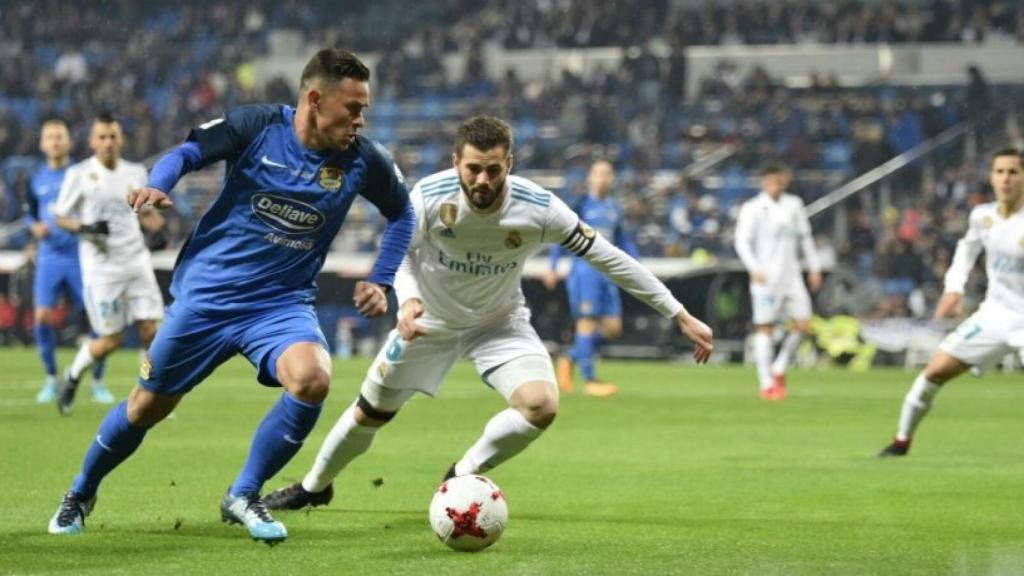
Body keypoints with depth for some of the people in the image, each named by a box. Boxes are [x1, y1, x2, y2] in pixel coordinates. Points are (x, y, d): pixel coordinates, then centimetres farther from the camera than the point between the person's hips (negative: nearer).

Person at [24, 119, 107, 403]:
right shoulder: (36, 179, 8)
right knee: (43, 317, -10)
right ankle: (50, 379, 8)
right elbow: (29, 213, 18)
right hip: (49, 257, 2)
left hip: (81, 256, -2)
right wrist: (35, 227, -2)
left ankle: (97, 382, 10)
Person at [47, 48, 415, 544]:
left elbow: (402, 213, 11)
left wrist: (380, 280, 4)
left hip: (283, 304, 1)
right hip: (207, 293, -1)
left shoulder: (362, 161, -6)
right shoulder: (257, 126, -13)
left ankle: (243, 497, -9)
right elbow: (187, 153, -6)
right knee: (150, 404, 9)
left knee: (312, 378, -29)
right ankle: (81, 493, 38)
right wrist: (157, 185, -27)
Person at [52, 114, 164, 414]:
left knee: (150, 330, -7)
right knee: (112, 340, -3)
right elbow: (61, 218, 2)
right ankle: (73, 376, 24)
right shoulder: (79, 174, -3)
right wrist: (84, 228, -17)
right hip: (101, 265, -4)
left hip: (137, 261, 4)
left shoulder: (136, 172, 8)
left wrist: (161, 227, -1)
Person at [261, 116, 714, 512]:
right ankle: (315, 486, 41)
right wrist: (408, 299, -35)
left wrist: (680, 316, -22)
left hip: (500, 324, 0)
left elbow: (608, 257, -22)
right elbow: (401, 252, -12)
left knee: (541, 406, -26)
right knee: (371, 413, 12)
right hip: (430, 320, 0)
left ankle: (463, 477, -1)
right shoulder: (430, 197, -30)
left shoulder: (538, 209, -29)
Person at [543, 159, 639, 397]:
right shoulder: (581, 204, -3)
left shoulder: (614, 208, 14)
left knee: (613, 328, 2)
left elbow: (621, 239, 22)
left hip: (607, 271, 6)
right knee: (588, 322, -9)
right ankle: (590, 380, -5)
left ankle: (570, 360, 19)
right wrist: (552, 268, -8)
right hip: (585, 269, -6)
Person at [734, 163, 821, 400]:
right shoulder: (753, 208, -4)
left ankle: (779, 369, 17)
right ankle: (767, 384, 2)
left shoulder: (794, 205, 12)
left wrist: (814, 268, 16)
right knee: (765, 328, -3)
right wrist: (754, 269, -21)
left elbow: (805, 237, 20)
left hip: (791, 276, 5)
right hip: (766, 278, -5)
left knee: (803, 325, -3)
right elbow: (742, 241, -8)